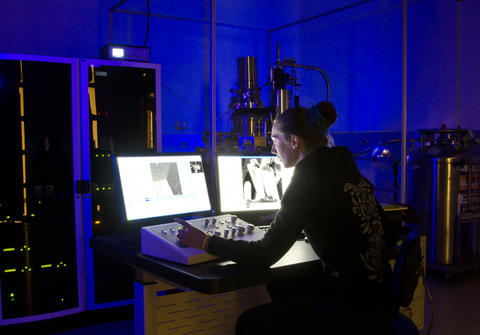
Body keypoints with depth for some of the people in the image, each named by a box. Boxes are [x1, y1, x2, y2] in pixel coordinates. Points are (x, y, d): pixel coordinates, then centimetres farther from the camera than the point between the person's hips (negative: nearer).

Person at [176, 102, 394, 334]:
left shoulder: (309, 181, -17)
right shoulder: (347, 169, 7)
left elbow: (265, 255, -17)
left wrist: (205, 242, -7)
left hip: (359, 314, -9)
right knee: (278, 288, 22)